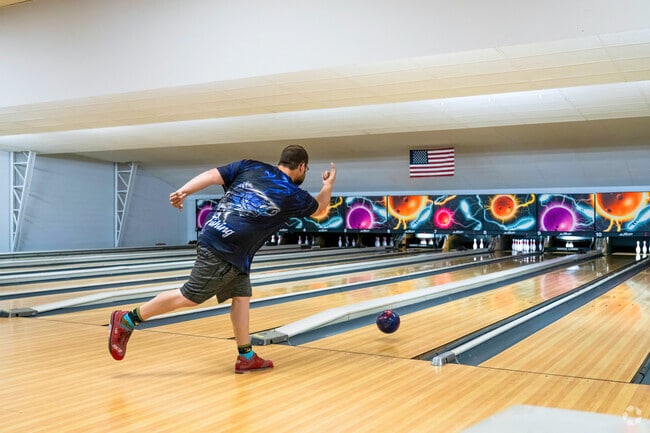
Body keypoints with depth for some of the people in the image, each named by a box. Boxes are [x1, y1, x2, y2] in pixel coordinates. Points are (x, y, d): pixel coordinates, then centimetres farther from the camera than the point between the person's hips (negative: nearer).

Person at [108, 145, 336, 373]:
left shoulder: (249, 166, 12)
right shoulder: (292, 195, -1)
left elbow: (212, 175, 0)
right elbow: (319, 208, 20)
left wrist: (183, 191, -5)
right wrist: (328, 184, 37)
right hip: (222, 251, -8)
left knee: (241, 296, 11)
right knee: (190, 297, -2)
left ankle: (246, 356, 15)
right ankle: (127, 320, 4)